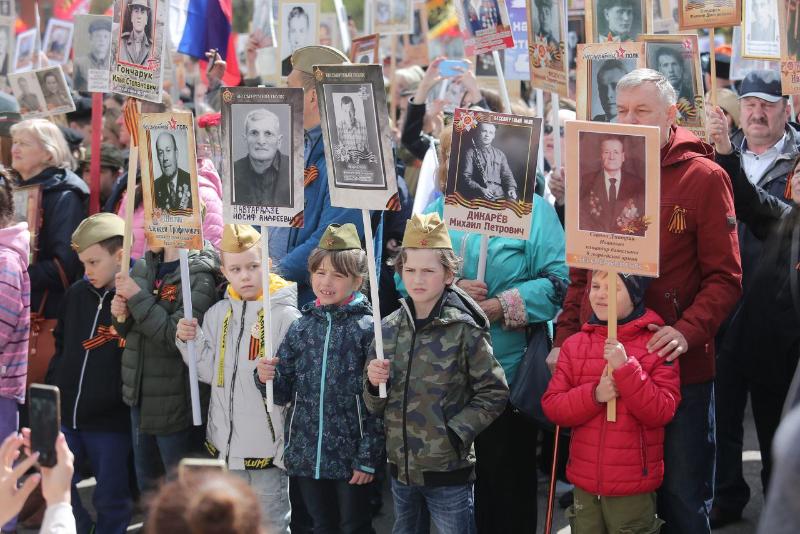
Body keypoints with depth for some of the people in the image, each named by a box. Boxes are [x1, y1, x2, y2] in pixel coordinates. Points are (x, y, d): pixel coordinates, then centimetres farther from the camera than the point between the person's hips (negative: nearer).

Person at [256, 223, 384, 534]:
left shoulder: (368, 328, -8)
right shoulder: (301, 328, 6)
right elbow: (284, 393, 9)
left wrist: (368, 458, -12)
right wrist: (268, 378, -12)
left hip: (351, 457, -4)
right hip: (306, 455, 4)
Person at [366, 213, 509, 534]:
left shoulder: (464, 330, -10)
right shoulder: (389, 329, 4)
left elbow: (494, 393, -7)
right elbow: (376, 407, 11)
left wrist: (455, 432, -15)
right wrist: (374, 384, -9)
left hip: (449, 471, -5)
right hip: (402, 468, 5)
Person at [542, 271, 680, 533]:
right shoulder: (575, 344, 4)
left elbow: (662, 412, -14)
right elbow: (551, 406, 0)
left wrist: (626, 368, -23)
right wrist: (595, 395, -17)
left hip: (634, 487, -4)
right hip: (584, 483, 4)